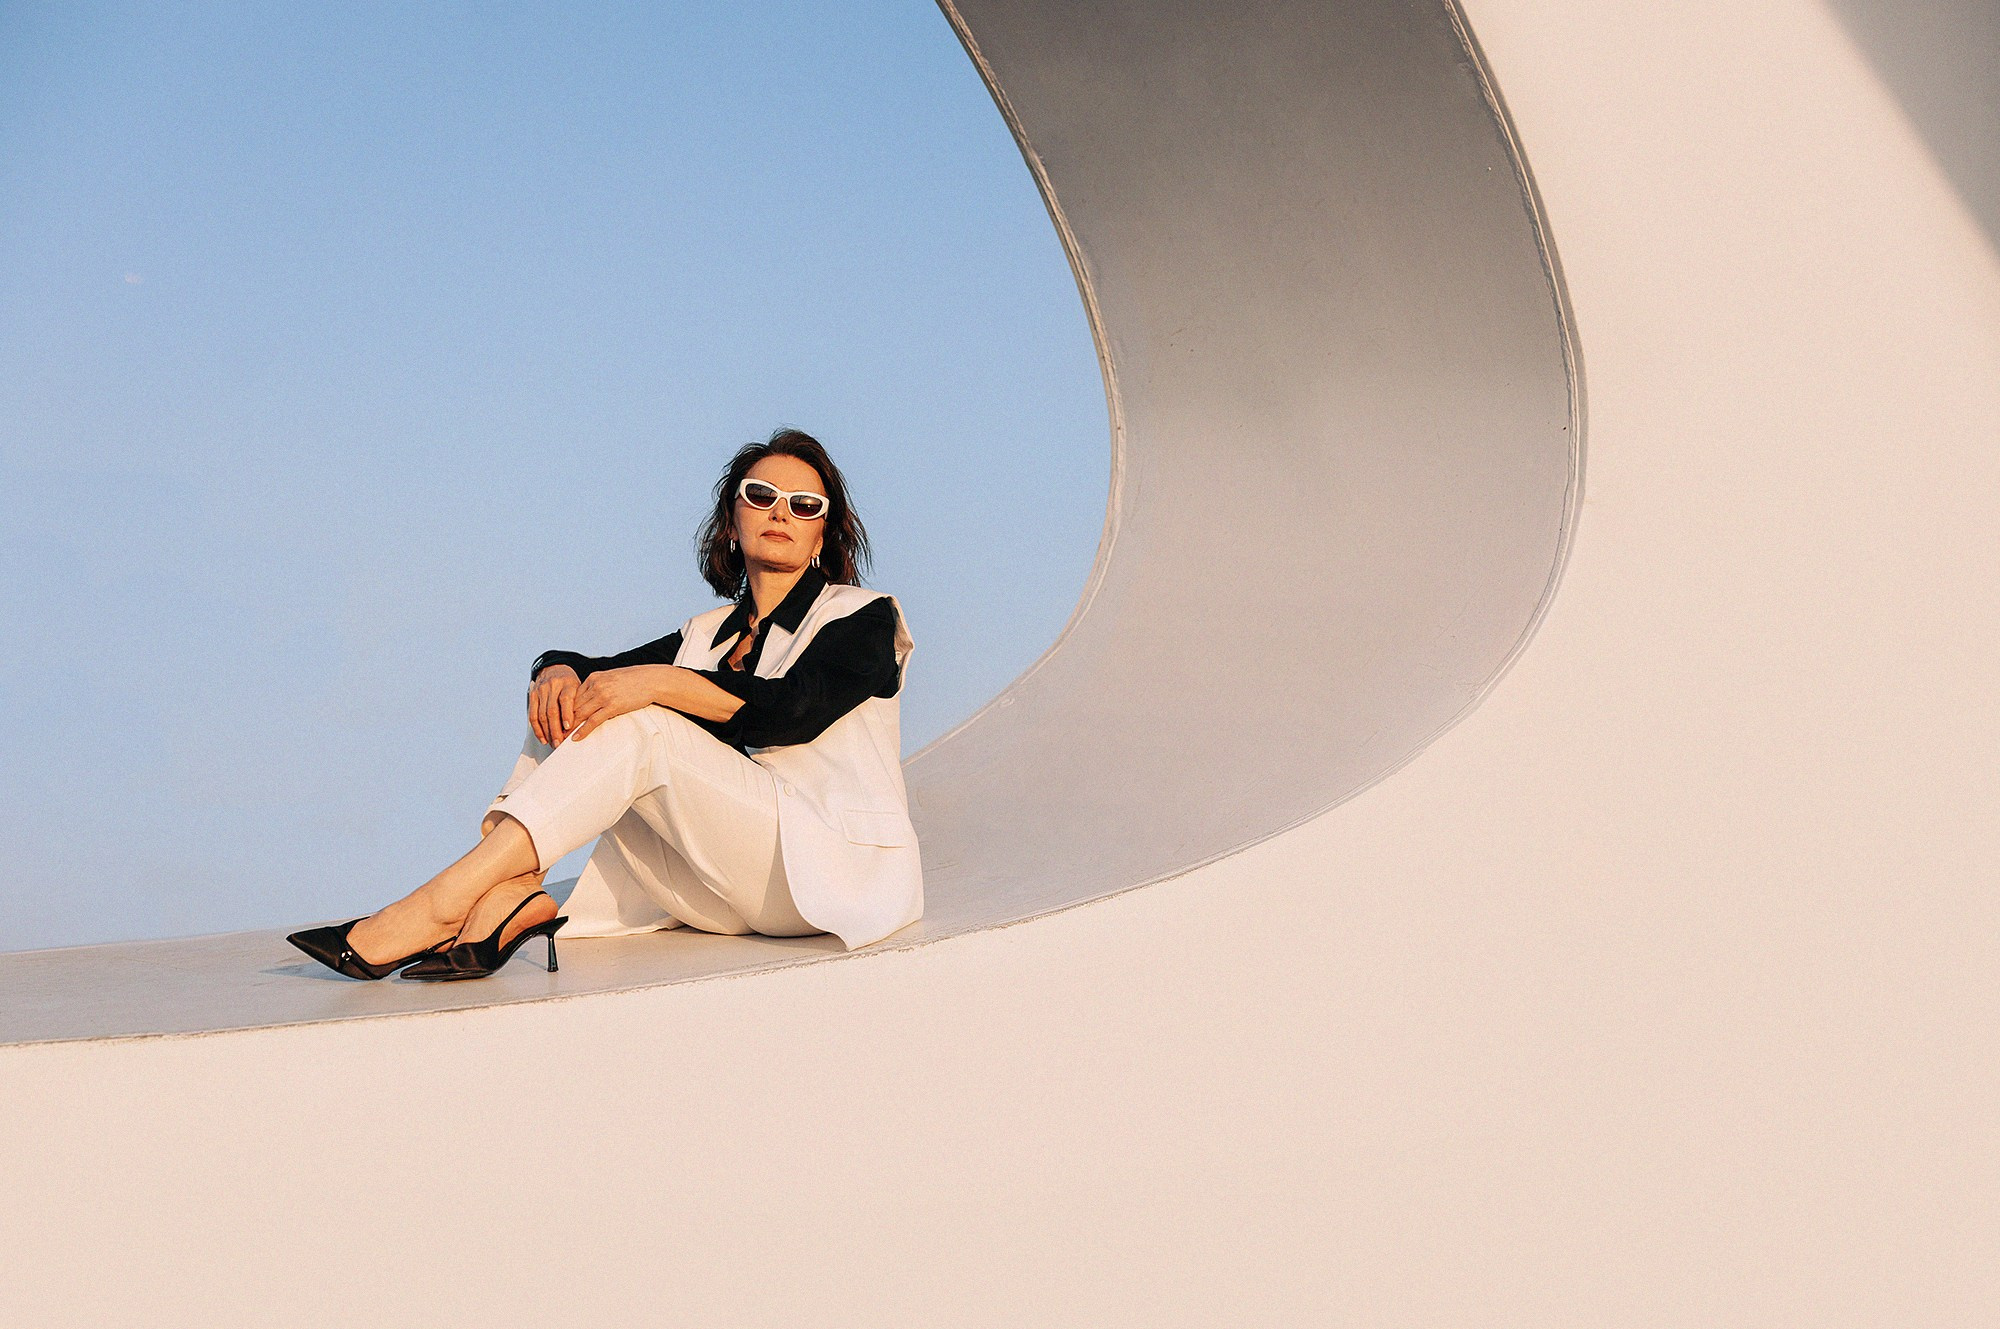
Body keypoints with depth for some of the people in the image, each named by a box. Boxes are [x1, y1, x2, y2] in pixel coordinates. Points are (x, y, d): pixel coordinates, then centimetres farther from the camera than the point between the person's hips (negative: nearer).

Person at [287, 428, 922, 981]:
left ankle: (441, 904, -32)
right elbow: (592, 665, 10)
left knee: (636, 727, -24)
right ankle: (508, 899, -27)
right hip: (737, 887, 6)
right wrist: (557, 672, -15)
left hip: (835, 869, -6)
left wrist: (659, 681, -26)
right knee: (570, 705, -5)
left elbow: (792, 710, -16)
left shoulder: (863, 616, 5)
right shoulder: (710, 633, 21)